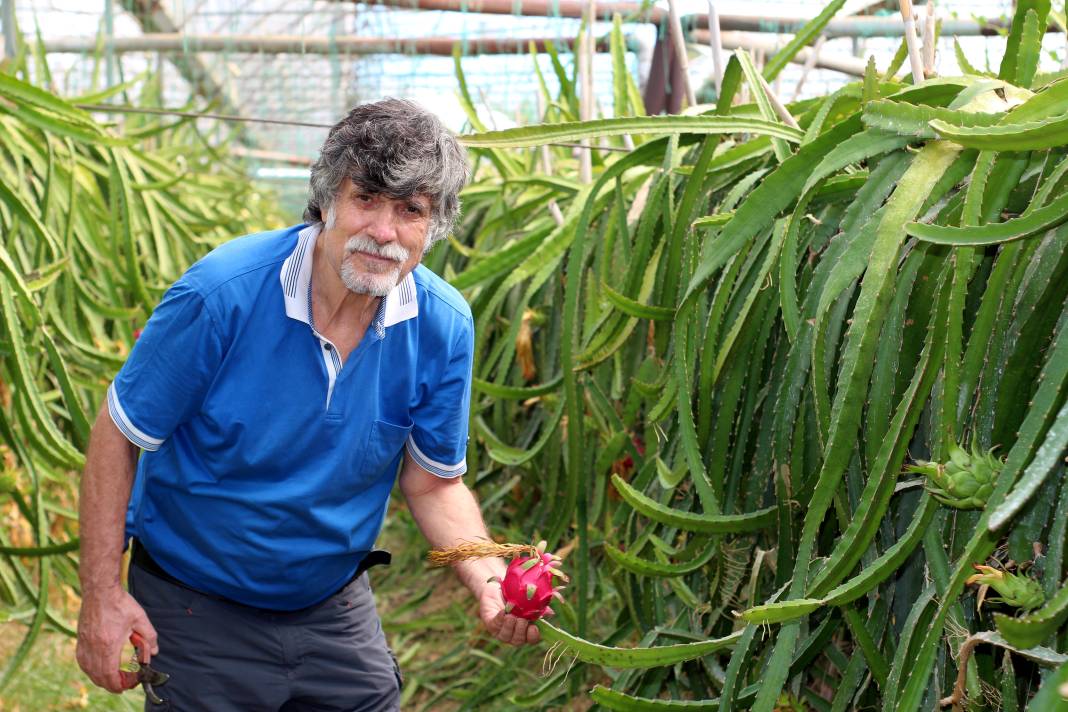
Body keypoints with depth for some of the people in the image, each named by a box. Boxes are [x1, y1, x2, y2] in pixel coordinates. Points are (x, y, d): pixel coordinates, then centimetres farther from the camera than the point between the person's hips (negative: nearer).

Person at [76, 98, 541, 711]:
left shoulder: (443, 326, -13)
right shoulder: (224, 293, -24)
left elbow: (434, 483, -2)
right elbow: (119, 435, -13)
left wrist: (488, 577, -20)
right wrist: (102, 593, -14)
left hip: (335, 605, 3)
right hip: (196, 608, -3)